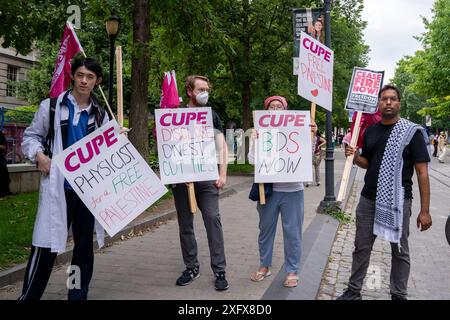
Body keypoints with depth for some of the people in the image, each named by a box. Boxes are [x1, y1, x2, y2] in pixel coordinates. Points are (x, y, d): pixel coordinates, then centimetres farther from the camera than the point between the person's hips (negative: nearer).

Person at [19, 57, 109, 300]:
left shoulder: (101, 115, 11)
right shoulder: (51, 106, 1)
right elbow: (30, 137, 5)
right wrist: (39, 155, -13)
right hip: (58, 187, -3)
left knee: (85, 245, 11)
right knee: (46, 244, -4)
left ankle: (78, 295, 25)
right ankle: (28, 295, 11)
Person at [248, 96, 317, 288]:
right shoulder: (259, 132, 4)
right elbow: (252, 160, -2)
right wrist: (256, 140, -15)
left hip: (291, 189, -1)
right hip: (268, 189, 1)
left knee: (292, 232, 4)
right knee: (266, 229, 13)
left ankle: (292, 271, 18)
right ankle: (264, 266, 29)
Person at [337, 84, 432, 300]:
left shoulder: (412, 132, -7)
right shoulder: (370, 131, 7)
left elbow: (422, 172, -9)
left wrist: (425, 210, -13)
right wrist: (354, 156, -4)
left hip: (398, 201, -4)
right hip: (368, 199, 4)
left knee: (399, 252, 9)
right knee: (361, 248, 11)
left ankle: (399, 295, 25)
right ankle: (353, 291, 25)